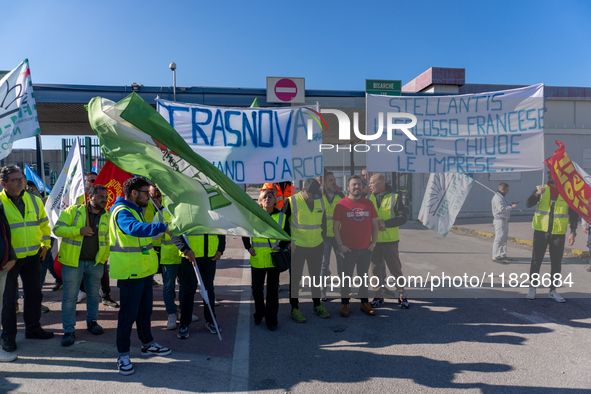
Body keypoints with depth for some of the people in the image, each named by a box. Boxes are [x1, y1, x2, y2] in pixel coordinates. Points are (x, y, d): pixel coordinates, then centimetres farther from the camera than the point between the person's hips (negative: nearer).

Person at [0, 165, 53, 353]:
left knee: (34, 294, 13)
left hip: (32, 256, 5)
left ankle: (33, 328, 28)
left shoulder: (34, 201, 6)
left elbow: (44, 224, 17)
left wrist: (44, 244, 9)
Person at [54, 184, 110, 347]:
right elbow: (57, 229, -9)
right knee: (70, 296, 1)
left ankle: (92, 321, 32)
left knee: (93, 294, 14)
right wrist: (79, 230, -21)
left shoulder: (107, 216, 6)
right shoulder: (73, 211, -5)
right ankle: (69, 330, 11)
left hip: (95, 262, 3)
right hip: (73, 261, -3)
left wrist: (105, 257, 4)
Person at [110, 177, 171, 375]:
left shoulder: (136, 210, 14)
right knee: (128, 313, 0)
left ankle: (148, 344, 35)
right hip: (130, 272, -10)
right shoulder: (121, 212, -20)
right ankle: (123, 355, 13)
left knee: (145, 309, 20)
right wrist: (163, 227, -50)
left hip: (143, 270, 10)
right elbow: (135, 228, -41)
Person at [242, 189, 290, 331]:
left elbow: (287, 235, 8)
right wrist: (248, 247, -1)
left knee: (273, 290, 6)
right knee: (256, 288, 8)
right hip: (257, 258, 0)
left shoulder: (281, 217, 3)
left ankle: (271, 319, 18)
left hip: (274, 258, 0)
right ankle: (259, 313, 32)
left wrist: (281, 246, -7)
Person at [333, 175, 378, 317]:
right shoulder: (341, 204, -3)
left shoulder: (368, 203, 6)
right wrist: (340, 245, -8)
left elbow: (374, 224, 10)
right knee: (346, 278, 5)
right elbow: (335, 226, -2)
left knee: (364, 277, 13)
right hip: (348, 249, -3)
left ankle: (365, 303, 24)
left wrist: (373, 243, 2)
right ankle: (344, 305, 15)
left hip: (366, 249, 3)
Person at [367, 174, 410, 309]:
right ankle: (379, 296, 21)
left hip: (390, 240, -3)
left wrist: (385, 223, -18)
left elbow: (402, 218, -9)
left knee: (396, 269, 4)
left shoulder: (394, 198, -2)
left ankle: (402, 296, 19)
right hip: (373, 240, 3)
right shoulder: (369, 198, 8)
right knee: (375, 269, 8)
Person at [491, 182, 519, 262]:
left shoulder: (501, 197, 18)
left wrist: (511, 205, 8)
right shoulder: (497, 197, -16)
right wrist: (512, 207, -19)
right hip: (500, 220, -11)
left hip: (504, 220, 11)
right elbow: (501, 209, -26)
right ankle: (496, 257, -5)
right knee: (499, 239, -9)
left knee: (504, 238, 16)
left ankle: (503, 255, 25)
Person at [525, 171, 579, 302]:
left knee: (556, 263, 8)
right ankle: (532, 288, 13)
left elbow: (574, 213, 5)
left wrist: (573, 232, -2)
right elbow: (528, 204, -6)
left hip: (559, 233, 0)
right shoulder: (541, 189, 4)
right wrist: (536, 194, -25)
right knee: (536, 261, 2)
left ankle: (553, 290, 20)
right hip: (541, 231, 0)